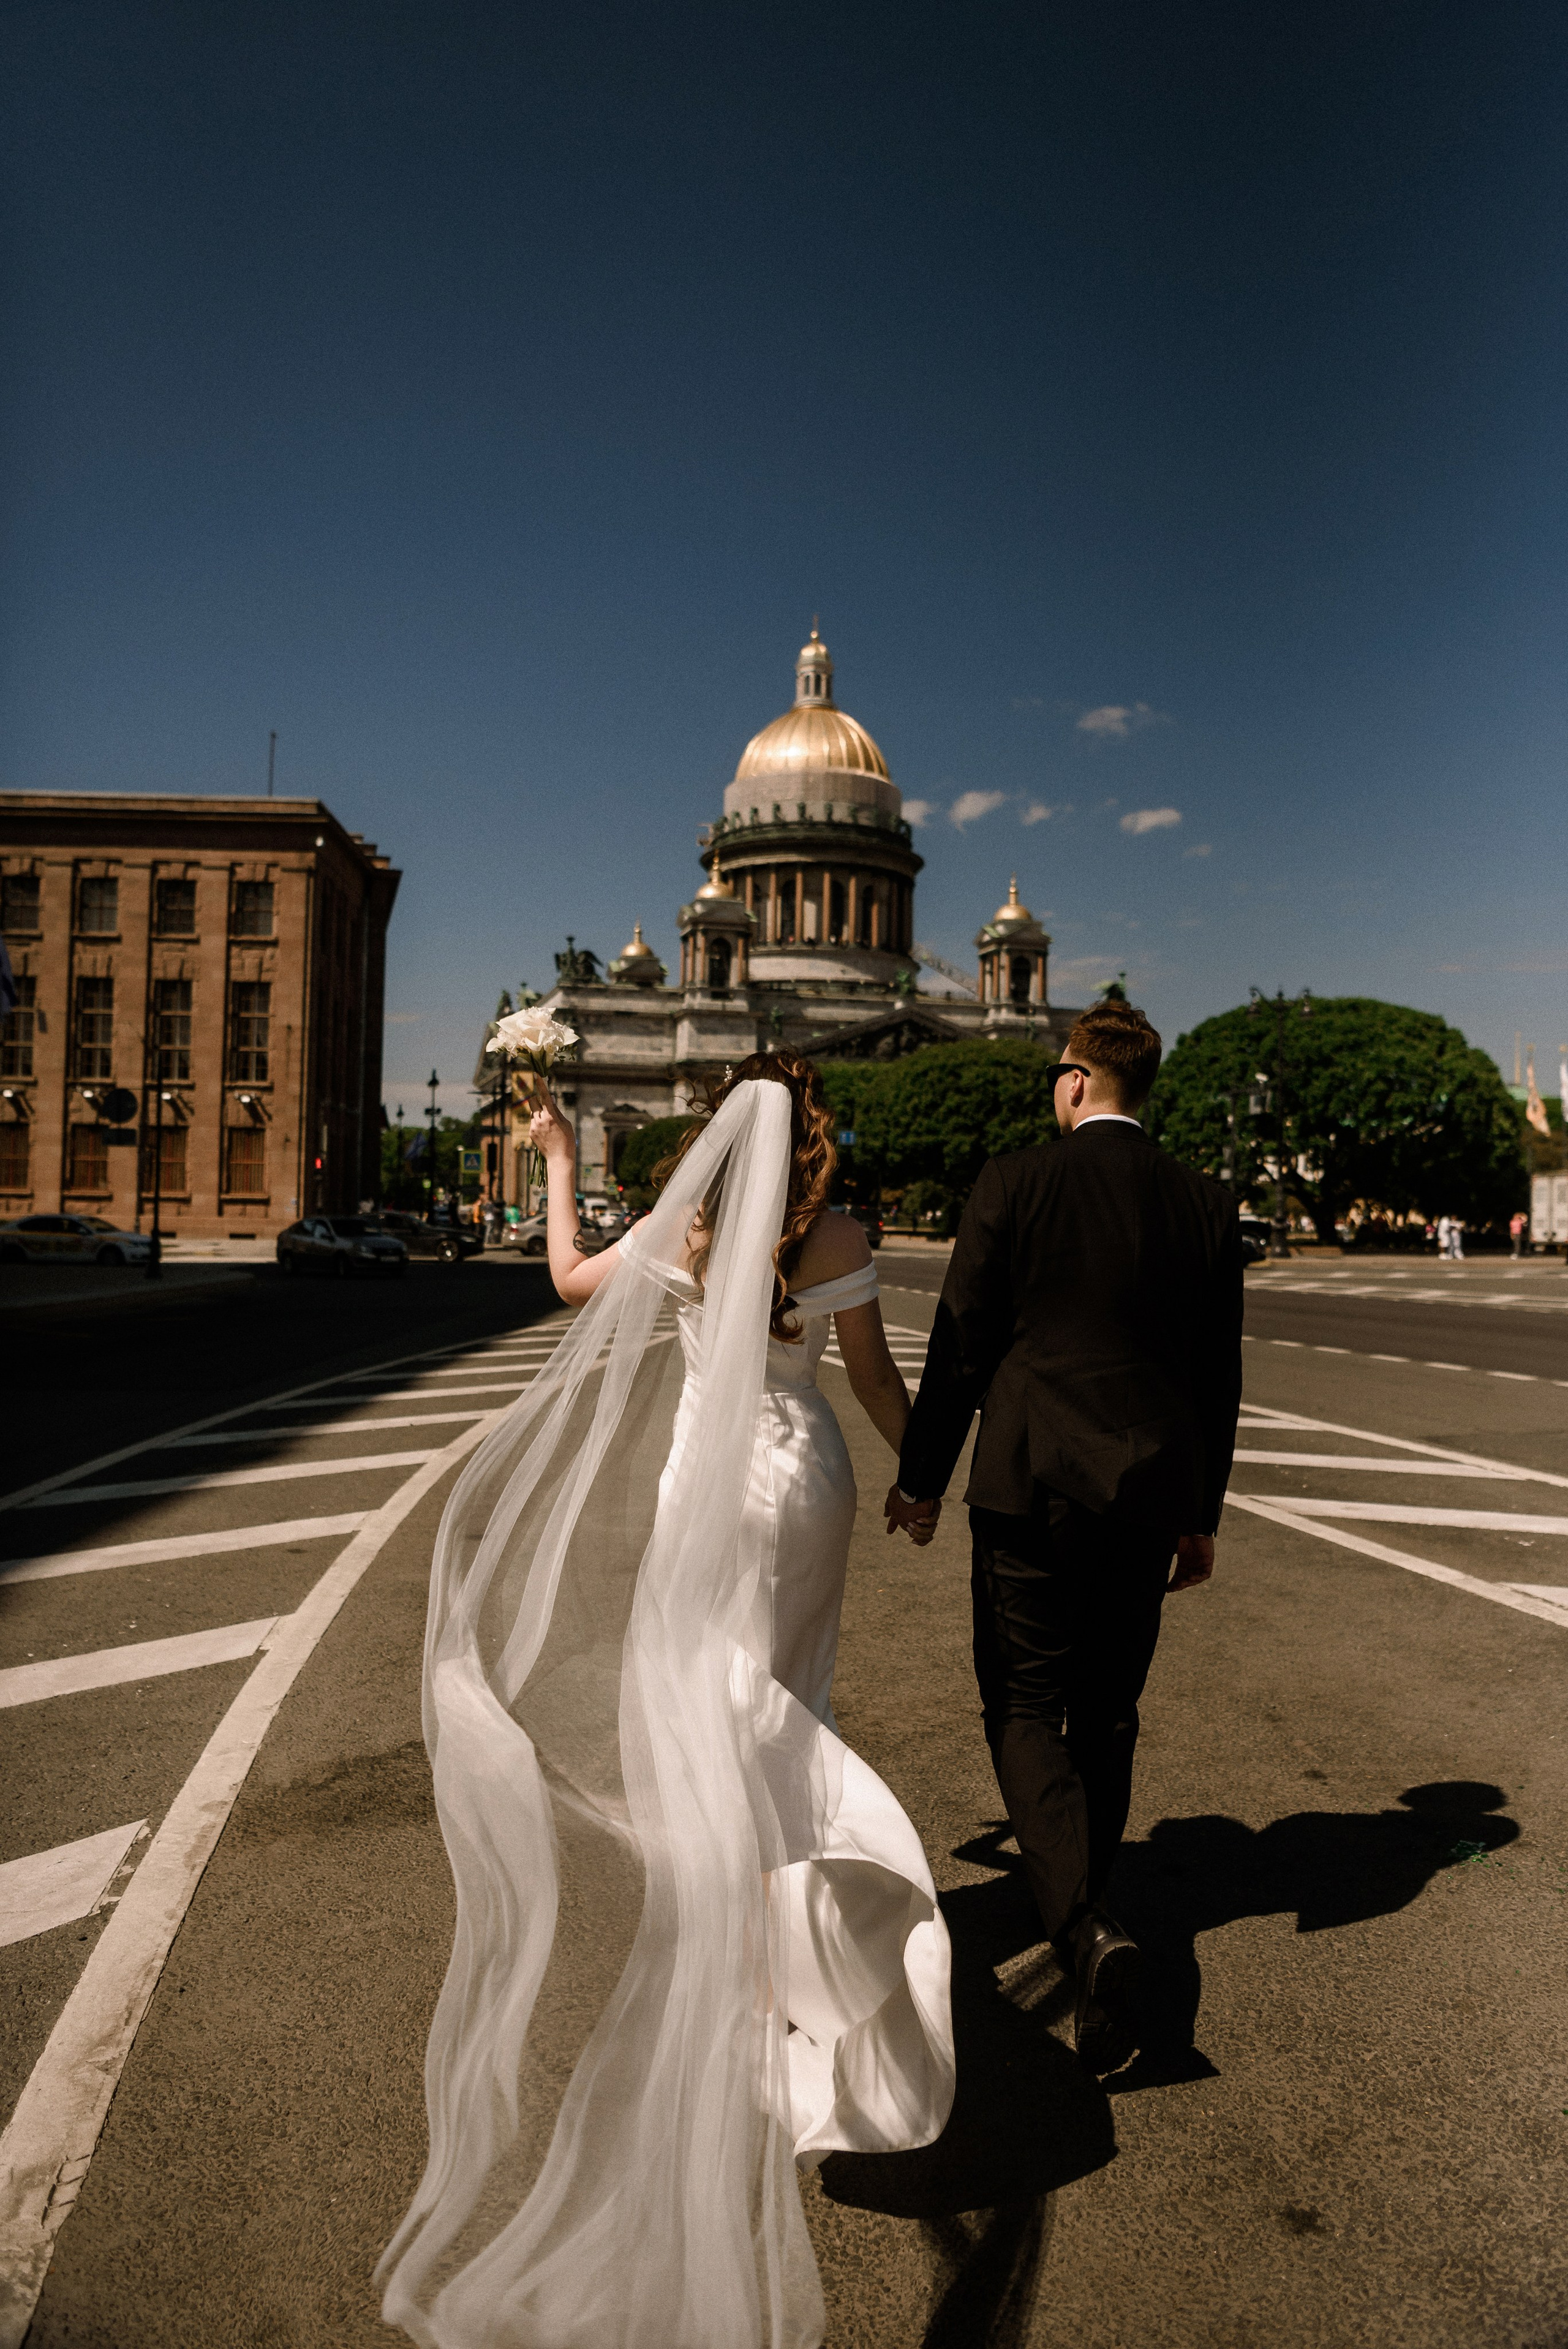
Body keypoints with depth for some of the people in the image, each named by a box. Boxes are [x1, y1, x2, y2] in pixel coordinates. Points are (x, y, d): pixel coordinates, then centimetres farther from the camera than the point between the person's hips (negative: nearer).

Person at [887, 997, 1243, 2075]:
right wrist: (1203, 1516, 15)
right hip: (1152, 1493, 4)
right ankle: (1084, 1908, 34)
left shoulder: (1013, 1183, -8)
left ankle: (1086, 1926, -12)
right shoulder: (1207, 1205, 2)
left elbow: (961, 1344, -7)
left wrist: (921, 1479, 5)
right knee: (1108, 1712, 18)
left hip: (1033, 1485, -4)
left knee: (1025, 1707, 6)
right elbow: (1219, 1375, 6)